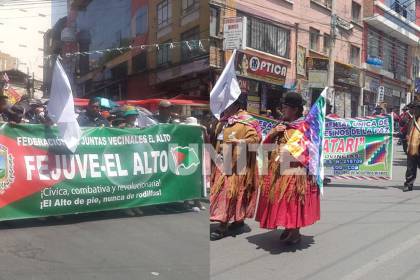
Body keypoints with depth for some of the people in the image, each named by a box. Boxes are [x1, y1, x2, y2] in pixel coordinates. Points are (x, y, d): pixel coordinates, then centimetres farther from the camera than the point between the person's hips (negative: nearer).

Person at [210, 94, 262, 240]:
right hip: (223, 162, 8)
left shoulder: (246, 121, -10)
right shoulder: (224, 119, 13)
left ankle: (223, 225, -3)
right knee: (222, 190, 11)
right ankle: (239, 219, 24)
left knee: (230, 191, -9)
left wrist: (239, 141, -30)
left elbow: (256, 138, -19)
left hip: (237, 163, -8)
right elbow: (216, 137, 25)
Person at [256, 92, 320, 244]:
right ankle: (287, 228, 22)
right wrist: (273, 132, -1)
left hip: (295, 169, -6)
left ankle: (295, 231, 10)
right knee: (281, 199, 9)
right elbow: (266, 144, 16)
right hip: (278, 169, 6)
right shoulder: (281, 126, 16)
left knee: (294, 200, -2)